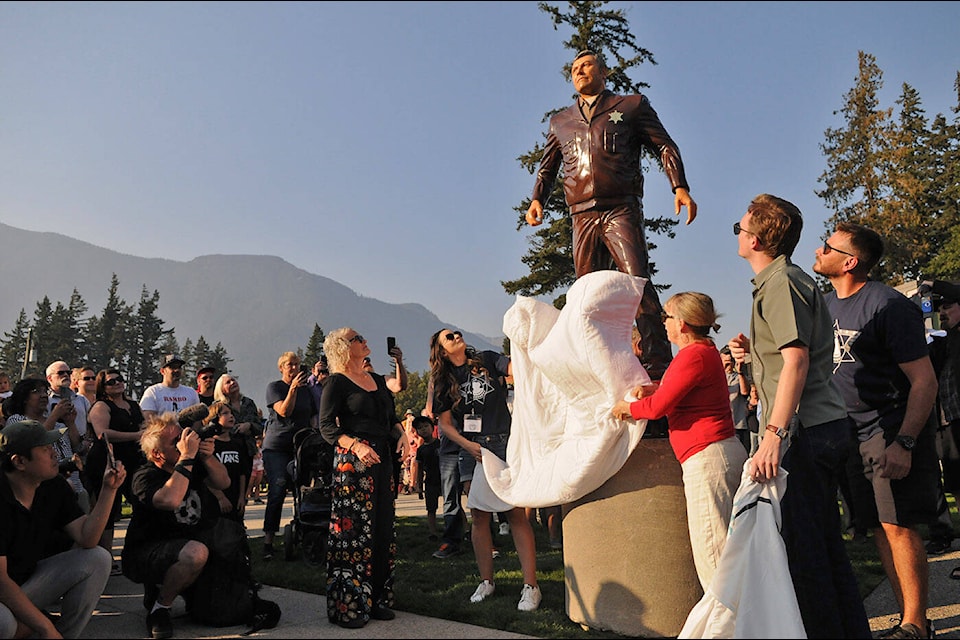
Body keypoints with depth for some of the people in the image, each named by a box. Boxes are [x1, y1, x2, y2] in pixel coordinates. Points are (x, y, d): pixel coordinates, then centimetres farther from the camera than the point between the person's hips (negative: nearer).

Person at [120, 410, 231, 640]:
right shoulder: (145, 477, -18)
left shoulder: (192, 466, 4)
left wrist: (207, 457, -15)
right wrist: (187, 457, -33)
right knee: (196, 553, -34)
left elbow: (223, 482, 2)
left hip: (182, 545, 9)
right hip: (143, 555, -8)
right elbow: (170, 500, -37)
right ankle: (159, 607, -8)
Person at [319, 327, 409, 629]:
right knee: (353, 529, -5)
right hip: (352, 460, -7)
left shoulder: (377, 379, 17)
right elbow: (326, 426, -9)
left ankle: (377, 599, 19)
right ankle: (348, 606, 5)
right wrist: (357, 446, -23)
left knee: (383, 528, 8)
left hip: (383, 459, 7)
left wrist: (401, 434, 1)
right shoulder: (337, 382, -3)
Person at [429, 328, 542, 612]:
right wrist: (467, 445, -7)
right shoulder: (444, 382, 9)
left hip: (505, 444, -2)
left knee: (516, 513, -7)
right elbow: (445, 424, 6)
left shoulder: (486, 360, 5)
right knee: (480, 516, 6)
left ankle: (530, 585, -4)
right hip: (471, 450, 2)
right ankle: (486, 582, 18)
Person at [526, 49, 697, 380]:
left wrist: (680, 187, -6)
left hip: (621, 209, -4)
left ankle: (659, 365, -19)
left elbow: (665, 146, 9)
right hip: (583, 216, 4)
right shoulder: (560, 122, 25)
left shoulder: (632, 106, 15)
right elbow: (548, 166, 29)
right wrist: (537, 199, 9)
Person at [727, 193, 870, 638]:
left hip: (805, 431, -10)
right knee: (825, 541, 16)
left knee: (801, 546, -3)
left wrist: (774, 435, -25)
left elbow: (797, 360, -21)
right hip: (827, 424, 10)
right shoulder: (788, 280, 19)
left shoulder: (780, 282, -11)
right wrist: (754, 351, 15)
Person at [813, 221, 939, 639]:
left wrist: (904, 443, -22)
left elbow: (924, 380, -15)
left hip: (892, 432, -7)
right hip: (854, 434, 8)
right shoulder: (827, 304, 11)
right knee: (879, 529, 10)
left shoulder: (887, 305, -13)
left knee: (898, 526, -6)